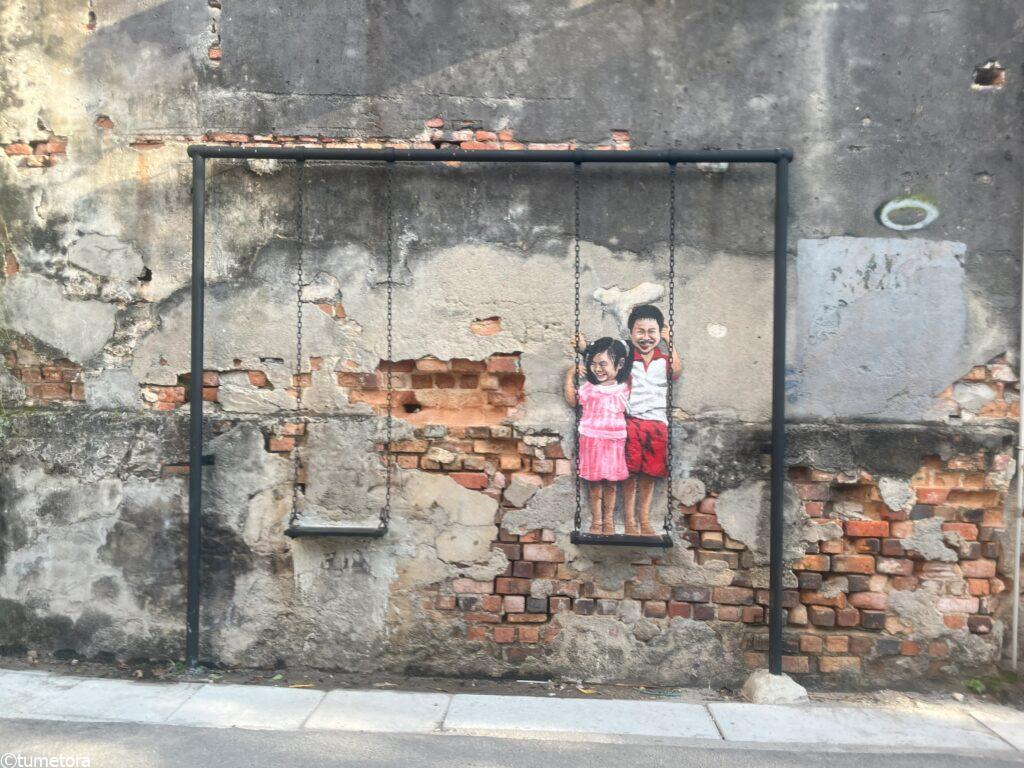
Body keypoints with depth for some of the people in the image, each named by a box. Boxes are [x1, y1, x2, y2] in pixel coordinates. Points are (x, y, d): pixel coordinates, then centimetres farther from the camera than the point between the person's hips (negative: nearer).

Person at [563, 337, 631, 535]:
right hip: (591, 441, 0)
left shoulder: (624, 388, -1)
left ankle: (609, 520, 27)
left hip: (614, 442, 0)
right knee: (594, 482, 7)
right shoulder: (588, 387, -3)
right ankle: (596, 520, 21)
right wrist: (570, 375, -7)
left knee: (611, 482, 10)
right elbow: (571, 400, 2)